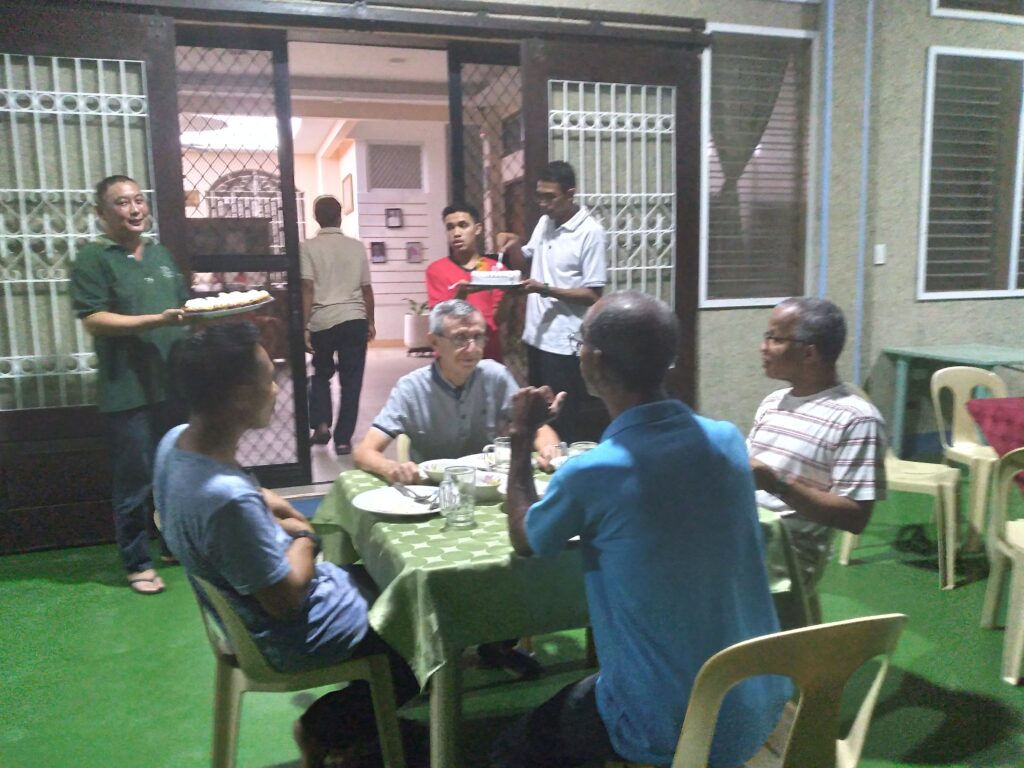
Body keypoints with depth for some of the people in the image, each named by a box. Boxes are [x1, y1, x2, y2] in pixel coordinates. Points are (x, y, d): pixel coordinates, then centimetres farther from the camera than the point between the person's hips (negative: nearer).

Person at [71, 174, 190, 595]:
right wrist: (158, 321, -23)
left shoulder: (161, 254, 15)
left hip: (174, 383, 6)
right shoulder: (93, 258, -6)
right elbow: (93, 320, -15)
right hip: (129, 389, -6)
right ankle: (137, 563, 16)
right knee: (136, 481, 1)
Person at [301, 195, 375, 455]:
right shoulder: (357, 247, 6)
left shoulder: (309, 247, 0)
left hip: (322, 321, -1)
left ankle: (321, 424, 10)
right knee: (351, 381, 6)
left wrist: (304, 327, -5)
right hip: (354, 319, 1)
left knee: (321, 374, 22)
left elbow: (307, 289, -7)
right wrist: (370, 322, 19)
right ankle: (343, 439, 6)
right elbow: (366, 288, 9)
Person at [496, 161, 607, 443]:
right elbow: (523, 263, 23)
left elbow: (593, 295, -15)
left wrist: (546, 289, -23)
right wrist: (513, 245, 2)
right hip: (536, 336, 8)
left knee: (567, 424, 1)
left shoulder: (590, 232, -13)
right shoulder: (544, 223, 9)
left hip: (565, 343, -7)